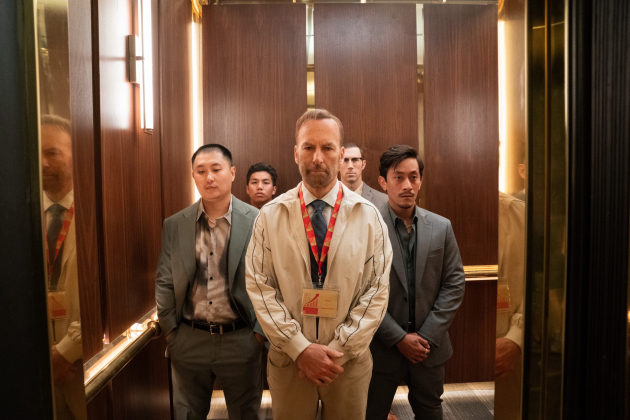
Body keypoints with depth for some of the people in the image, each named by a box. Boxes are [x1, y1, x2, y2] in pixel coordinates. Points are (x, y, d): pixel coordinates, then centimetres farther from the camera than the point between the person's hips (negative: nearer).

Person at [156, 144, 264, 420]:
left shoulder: (258, 221, -7)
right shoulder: (174, 225, 1)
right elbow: (164, 282, 5)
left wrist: (260, 330, -6)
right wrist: (170, 330, 2)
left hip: (241, 340, -2)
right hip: (189, 341, 2)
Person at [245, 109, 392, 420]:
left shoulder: (368, 217, -4)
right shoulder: (270, 216, -5)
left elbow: (377, 291, -6)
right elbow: (259, 288, -7)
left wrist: (338, 351, -11)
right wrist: (300, 348, -13)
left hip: (350, 360, 0)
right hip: (287, 359, 0)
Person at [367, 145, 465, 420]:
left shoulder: (441, 227, 1)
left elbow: (454, 284, 0)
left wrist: (427, 336, -7)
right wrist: (399, 338, -12)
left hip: (430, 346, 3)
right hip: (382, 346, -3)